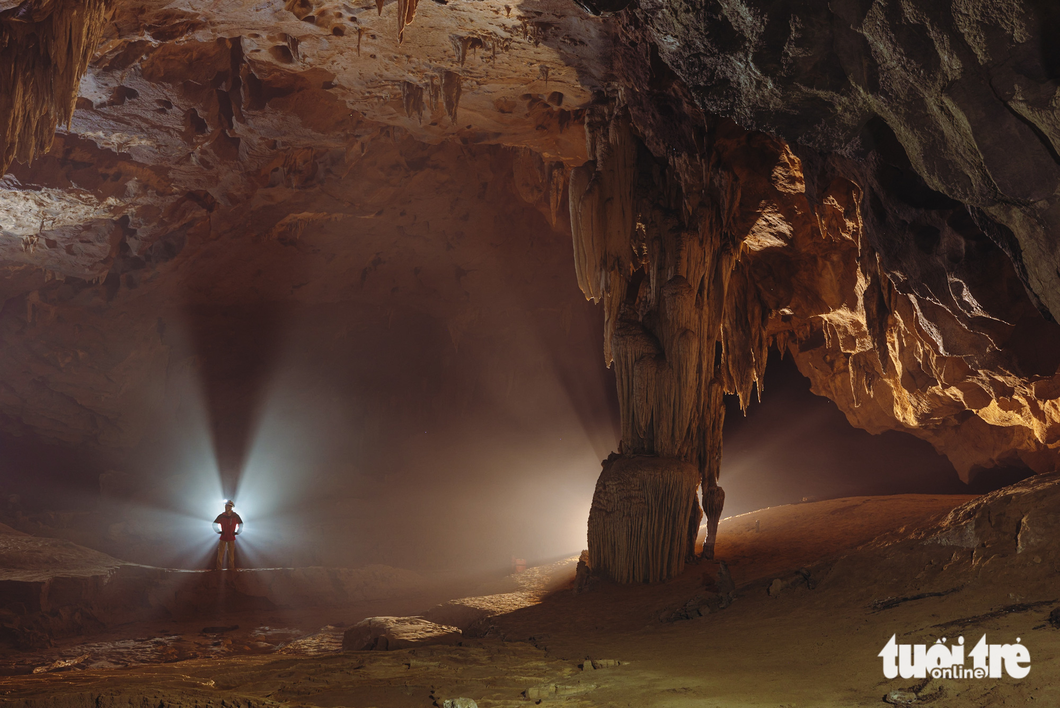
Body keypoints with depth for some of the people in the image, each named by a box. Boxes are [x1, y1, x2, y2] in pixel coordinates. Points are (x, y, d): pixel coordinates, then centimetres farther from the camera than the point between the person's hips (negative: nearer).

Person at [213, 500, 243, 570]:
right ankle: (219, 568, 5)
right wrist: (218, 531, 2)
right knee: (220, 553, -2)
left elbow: (241, 524, 12)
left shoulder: (235, 516, -4)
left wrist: (237, 532, 5)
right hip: (223, 537, 0)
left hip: (231, 538, 0)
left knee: (231, 554, 2)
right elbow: (215, 523, 11)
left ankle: (231, 567, 10)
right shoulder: (221, 516, -5)